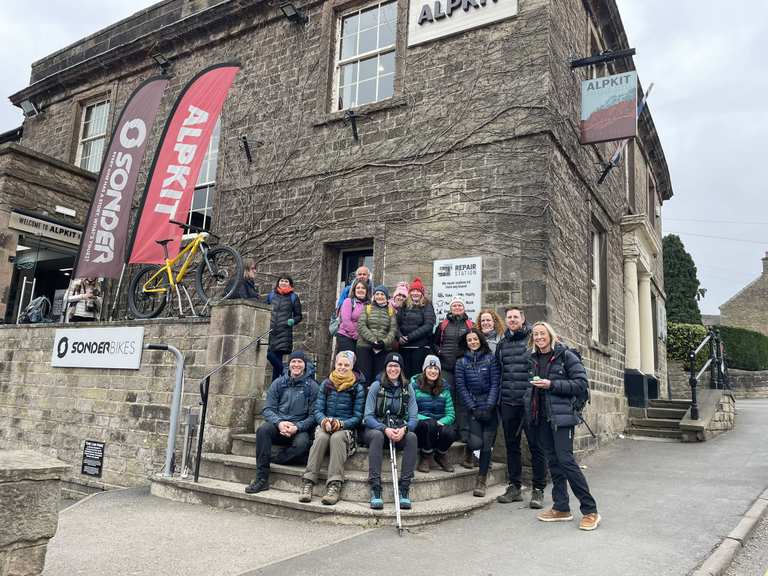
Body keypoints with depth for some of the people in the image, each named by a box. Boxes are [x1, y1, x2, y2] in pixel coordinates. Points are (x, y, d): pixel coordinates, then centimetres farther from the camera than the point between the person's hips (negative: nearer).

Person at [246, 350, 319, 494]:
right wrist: (279, 423, -17)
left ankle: (272, 460, -12)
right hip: (278, 425, 2)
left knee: (302, 443, -35)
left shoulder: (312, 386, 2)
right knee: (263, 430, -29)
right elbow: (268, 409, 3)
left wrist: (297, 427, -18)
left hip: (300, 429, -2)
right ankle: (261, 479, -25)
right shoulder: (278, 383, 9)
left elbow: (313, 415, -2)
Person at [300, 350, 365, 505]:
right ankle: (308, 483, -34)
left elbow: (358, 417, 2)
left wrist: (340, 424, -17)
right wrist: (324, 421, -16)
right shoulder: (326, 384, 13)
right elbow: (318, 410, 7)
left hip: (346, 427, -1)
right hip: (325, 424, 2)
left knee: (337, 437, -36)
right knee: (321, 437, -33)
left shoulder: (358, 388, 7)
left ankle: (334, 486, -39)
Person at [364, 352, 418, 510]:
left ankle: (404, 488, -27)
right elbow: (368, 417, -8)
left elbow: (414, 417, -1)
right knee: (377, 436, -36)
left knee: (412, 437, -30)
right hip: (376, 428, -2)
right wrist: (385, 429, -25)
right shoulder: (376, 386, -2)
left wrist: (404, 429, -23)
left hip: (400, 430, 2)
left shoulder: (407, 388, 5)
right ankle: (375, 488, -35)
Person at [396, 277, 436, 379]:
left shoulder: (427, 306, 2)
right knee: (405, 373, 5)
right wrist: (400, 336, -10)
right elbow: (397, 322, 10)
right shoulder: (404, 305, 14)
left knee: (417, 374, -4)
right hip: (404, 346, 4)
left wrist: (410, 337, -14)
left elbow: (428, 325, -10)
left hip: (420, 346, -4)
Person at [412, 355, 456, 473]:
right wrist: (426, 419, -24)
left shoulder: (444, 388, 10)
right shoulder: (414, 385, -1)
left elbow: (451, 414, 4)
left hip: (439, 424, 3)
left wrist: (441, 422, -17)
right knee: (429, 424, -36)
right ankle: (426, 457, -10)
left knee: (450, 432, -31)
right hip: (420, 426, -2)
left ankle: (441, 455, 4)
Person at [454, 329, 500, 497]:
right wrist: (473, 408, -7)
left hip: (490, 408, 0)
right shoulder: (461, 362, 6)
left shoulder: (490, 359, 3)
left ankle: (481, 481, 11)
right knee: (476, 443, -13)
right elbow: (461, 387, 1)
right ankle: (469, 449, 25)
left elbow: (495, 384, -1)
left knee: (486, 443, -3)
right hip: (472, 408, 0)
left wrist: (488, 407, -10)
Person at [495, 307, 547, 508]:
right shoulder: (502, 344, 14)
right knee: (512, 445, 12)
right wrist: (498, 400, 14)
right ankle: (514, 487, 22)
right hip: (508, 403, 5)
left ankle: (538, 490, 11)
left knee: (536, 445, 1)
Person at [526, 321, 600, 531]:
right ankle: (561, 508, 19)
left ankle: (590, 511, 0)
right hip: (541, 417, 6)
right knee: (553, 461, 10)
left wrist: (552, 384, -16)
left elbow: (581, 384, -9)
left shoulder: (565, 355, -4)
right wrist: (530, 395, 7)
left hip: (561, 415, -6)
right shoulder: (533, 359, 13)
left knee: (565, 460, -11)